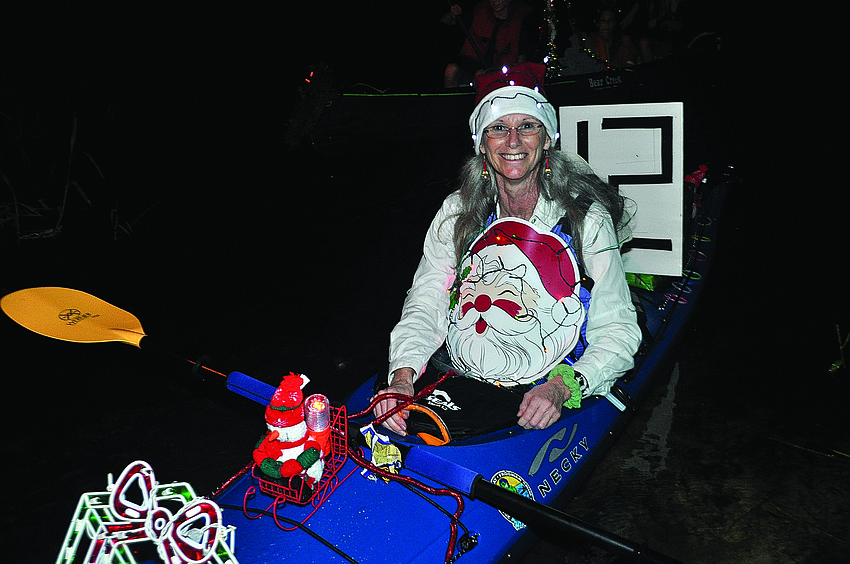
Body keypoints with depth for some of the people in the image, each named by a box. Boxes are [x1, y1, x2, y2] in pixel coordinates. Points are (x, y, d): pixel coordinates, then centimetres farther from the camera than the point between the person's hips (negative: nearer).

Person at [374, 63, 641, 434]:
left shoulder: (587, 219, -4)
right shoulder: (456, 213, 4)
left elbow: (618, 328, -6)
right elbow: (424, 309, 1)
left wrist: (561, 388, -23)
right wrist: (402, 377, -18)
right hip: (459, 396, 2)